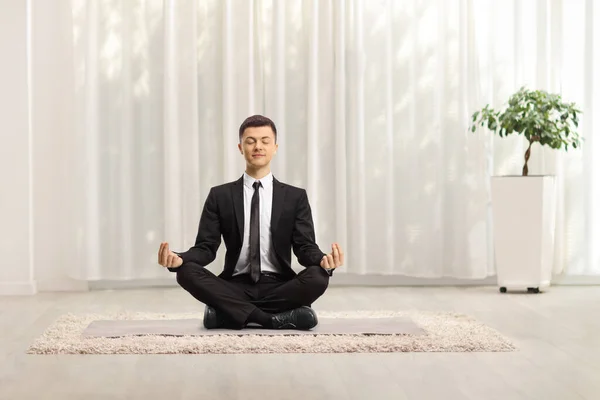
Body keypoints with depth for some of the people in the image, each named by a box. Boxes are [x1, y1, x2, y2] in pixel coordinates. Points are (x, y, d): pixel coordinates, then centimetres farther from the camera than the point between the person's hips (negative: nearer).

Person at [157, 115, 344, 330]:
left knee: (318, 276, -31)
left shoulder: (295, 197, 8)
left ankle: (226, 313, -21)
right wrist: (179, 258, -20)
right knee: (187, 271, -27)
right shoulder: (220, 196, 9)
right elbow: (206, 247, 3)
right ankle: (277, 318, -29)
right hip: (236, 287, 0)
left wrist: (323, 261, -25)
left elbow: (305, 247, 0)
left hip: (278, 287, 0)